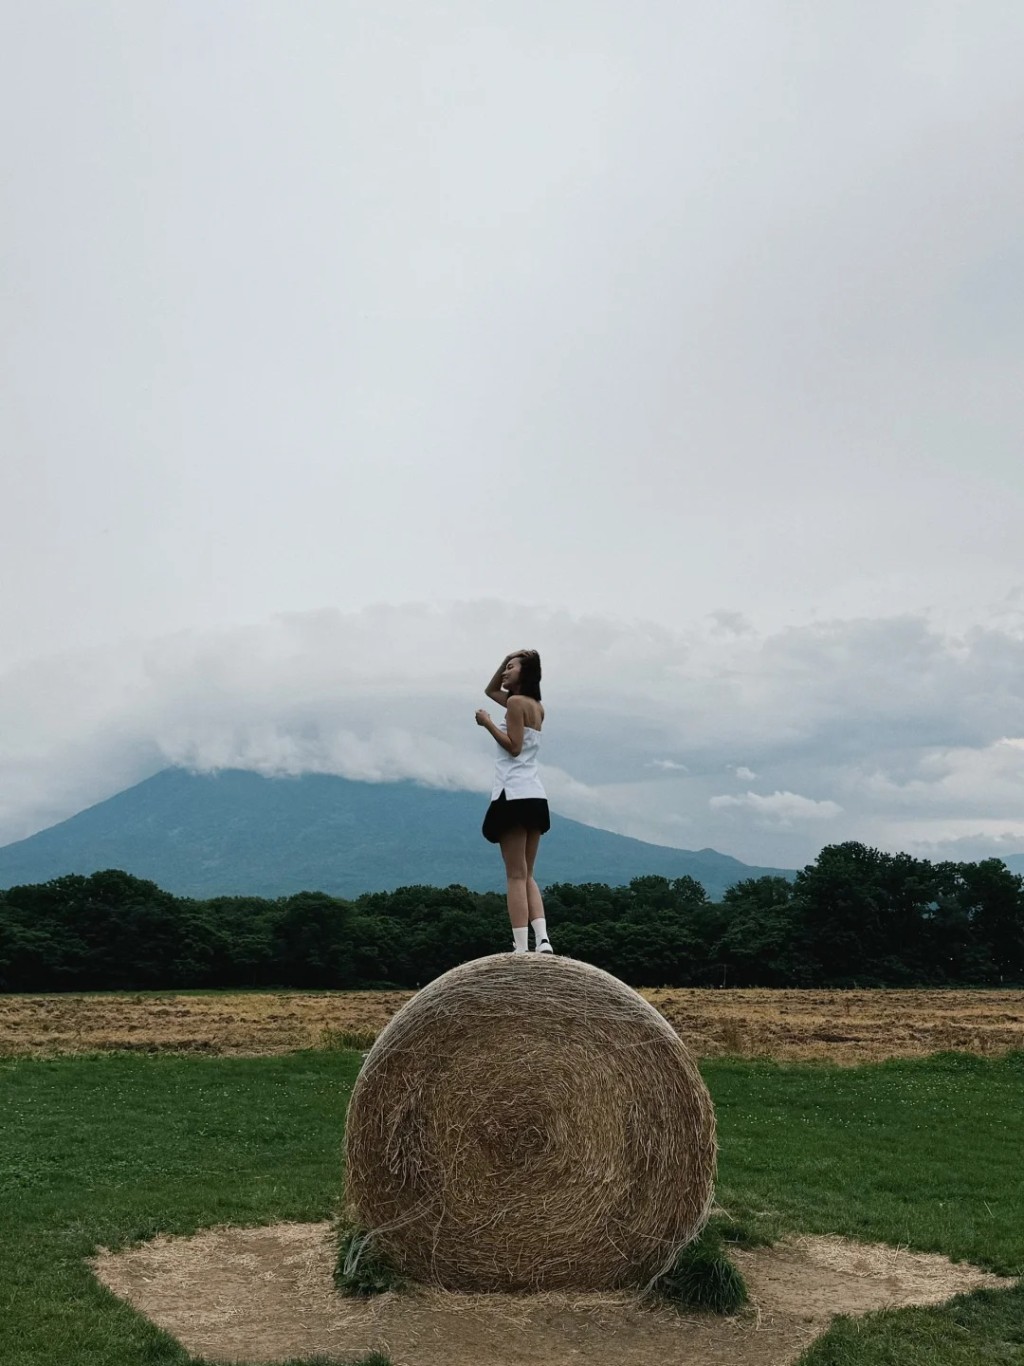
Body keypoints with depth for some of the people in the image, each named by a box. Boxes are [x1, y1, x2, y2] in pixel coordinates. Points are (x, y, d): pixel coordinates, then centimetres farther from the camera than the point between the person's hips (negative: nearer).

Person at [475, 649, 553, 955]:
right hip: (535, 796, 9)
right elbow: (490, 690, 33)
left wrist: (488, 723, -8)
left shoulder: (516, 702, -6)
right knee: (526, 875, 11)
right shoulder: (536, 706, 20)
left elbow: (513, 746, -14)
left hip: (515, 794, -9)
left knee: (516, 876, -10)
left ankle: (521, 947, -13)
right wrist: (506, 658, 23)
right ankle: (542, 940, -2)